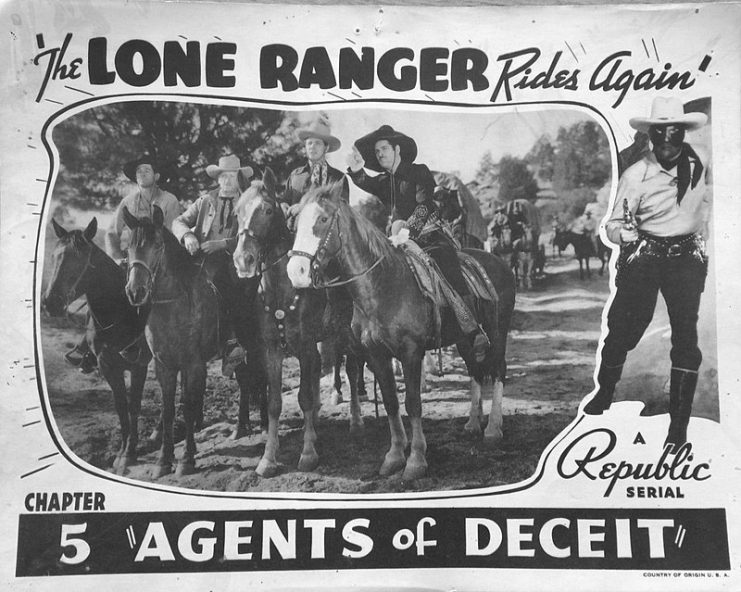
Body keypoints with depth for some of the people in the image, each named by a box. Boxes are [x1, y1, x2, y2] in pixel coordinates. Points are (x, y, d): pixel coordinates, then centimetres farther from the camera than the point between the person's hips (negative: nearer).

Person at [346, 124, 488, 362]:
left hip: (430, 238, -6)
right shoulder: (383, 182, 19)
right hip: (400, 243, 6)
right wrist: (356, 170, -21)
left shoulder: (419, 172, 3)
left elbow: (424, 205, -9)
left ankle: (475, 334, -24)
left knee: (451, 278, -24)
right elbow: (366, 184, 0)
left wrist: (408, 230, -24)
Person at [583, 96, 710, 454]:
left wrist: (698, 240, 16)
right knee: (622, 328, -2)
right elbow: (613, 225, -9)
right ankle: (604, 394, 27)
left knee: (686, 336, -5)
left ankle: (679, 424, 3)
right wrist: (624, 231, -31)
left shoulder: (699, 165, 2)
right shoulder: (635, 175, -9)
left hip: (686, 258, 2)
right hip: (643, 258, -2)